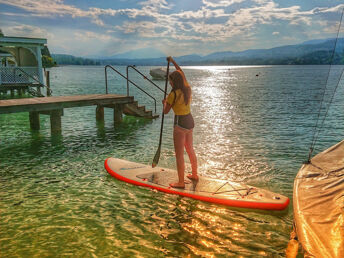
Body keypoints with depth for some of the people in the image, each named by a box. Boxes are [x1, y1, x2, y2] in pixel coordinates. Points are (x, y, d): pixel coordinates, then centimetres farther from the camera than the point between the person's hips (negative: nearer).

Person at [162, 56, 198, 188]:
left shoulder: (174, 94, -18)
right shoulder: (188, 88, 3)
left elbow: (166, 111, -10)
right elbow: (181, 73, 21)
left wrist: (164, 102, 11)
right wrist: (173, 62, 32)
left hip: (180, 123, -8)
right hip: (190, 120, 8)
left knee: (179, 154, 0)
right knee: (190, 149, 21)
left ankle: (181, 182, 7)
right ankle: (194, 174, 35)